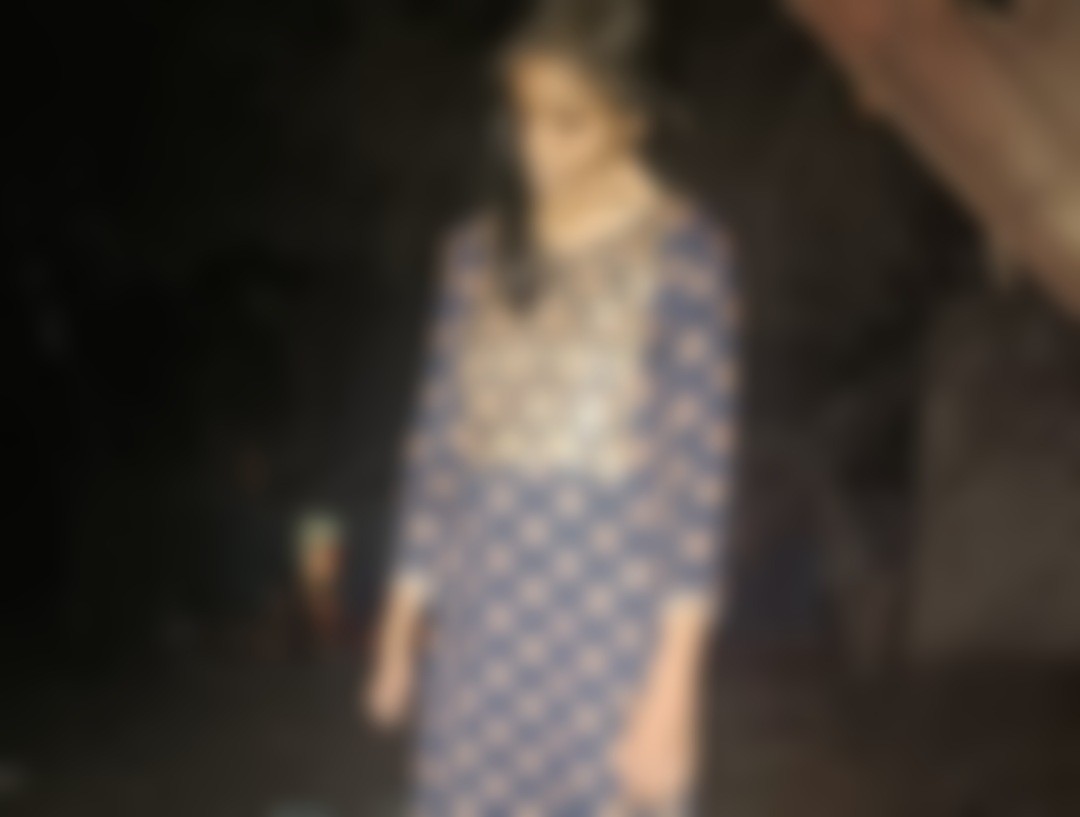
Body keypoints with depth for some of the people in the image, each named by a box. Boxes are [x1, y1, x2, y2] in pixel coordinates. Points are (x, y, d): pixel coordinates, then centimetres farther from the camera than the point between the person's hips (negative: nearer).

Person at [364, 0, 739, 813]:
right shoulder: (481, 251, 8)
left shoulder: (683, 253, -8)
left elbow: (699, 471, -11)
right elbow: (441, 446, 12)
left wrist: (673, 682, -14)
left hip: (610, 613, -5)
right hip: (483, 622, 5)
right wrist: (403, 624, 13)